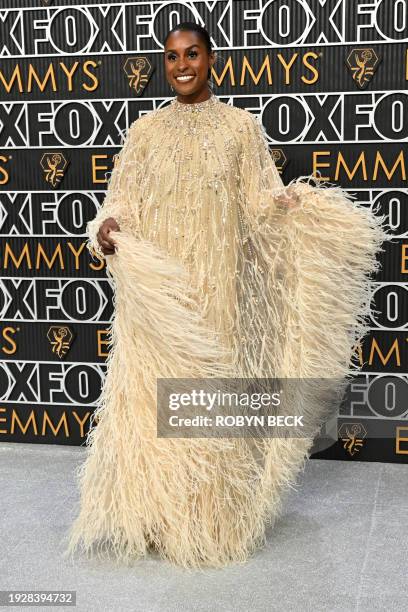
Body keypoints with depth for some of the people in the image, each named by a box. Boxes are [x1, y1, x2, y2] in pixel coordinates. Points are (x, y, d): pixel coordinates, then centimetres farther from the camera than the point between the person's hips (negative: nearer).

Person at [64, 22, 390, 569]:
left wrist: (301, 202, -16)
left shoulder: (242, 126, 4)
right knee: (155, 394, 3)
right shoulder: (144, 130, 8)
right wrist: (107, 227, -15)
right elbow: (122, 201, 6)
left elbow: (262, 202, 2)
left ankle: (213, 517, 18)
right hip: (156, 288, 2)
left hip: (218, 286, -1)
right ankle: (154, 512, 18)